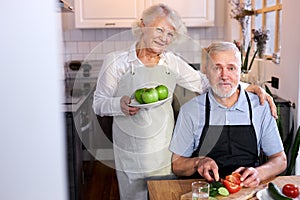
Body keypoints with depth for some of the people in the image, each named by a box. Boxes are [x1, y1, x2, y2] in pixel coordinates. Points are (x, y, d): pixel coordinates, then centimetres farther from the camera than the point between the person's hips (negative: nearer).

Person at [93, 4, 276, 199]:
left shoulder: (172, 62, 0)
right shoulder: (116, 61, -7)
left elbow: (204, 82, 4)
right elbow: (99, 103, -3)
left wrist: (249, 87, -5)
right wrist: (120, 104, -25)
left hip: (163, 154, 3)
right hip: (129, 157, -2)